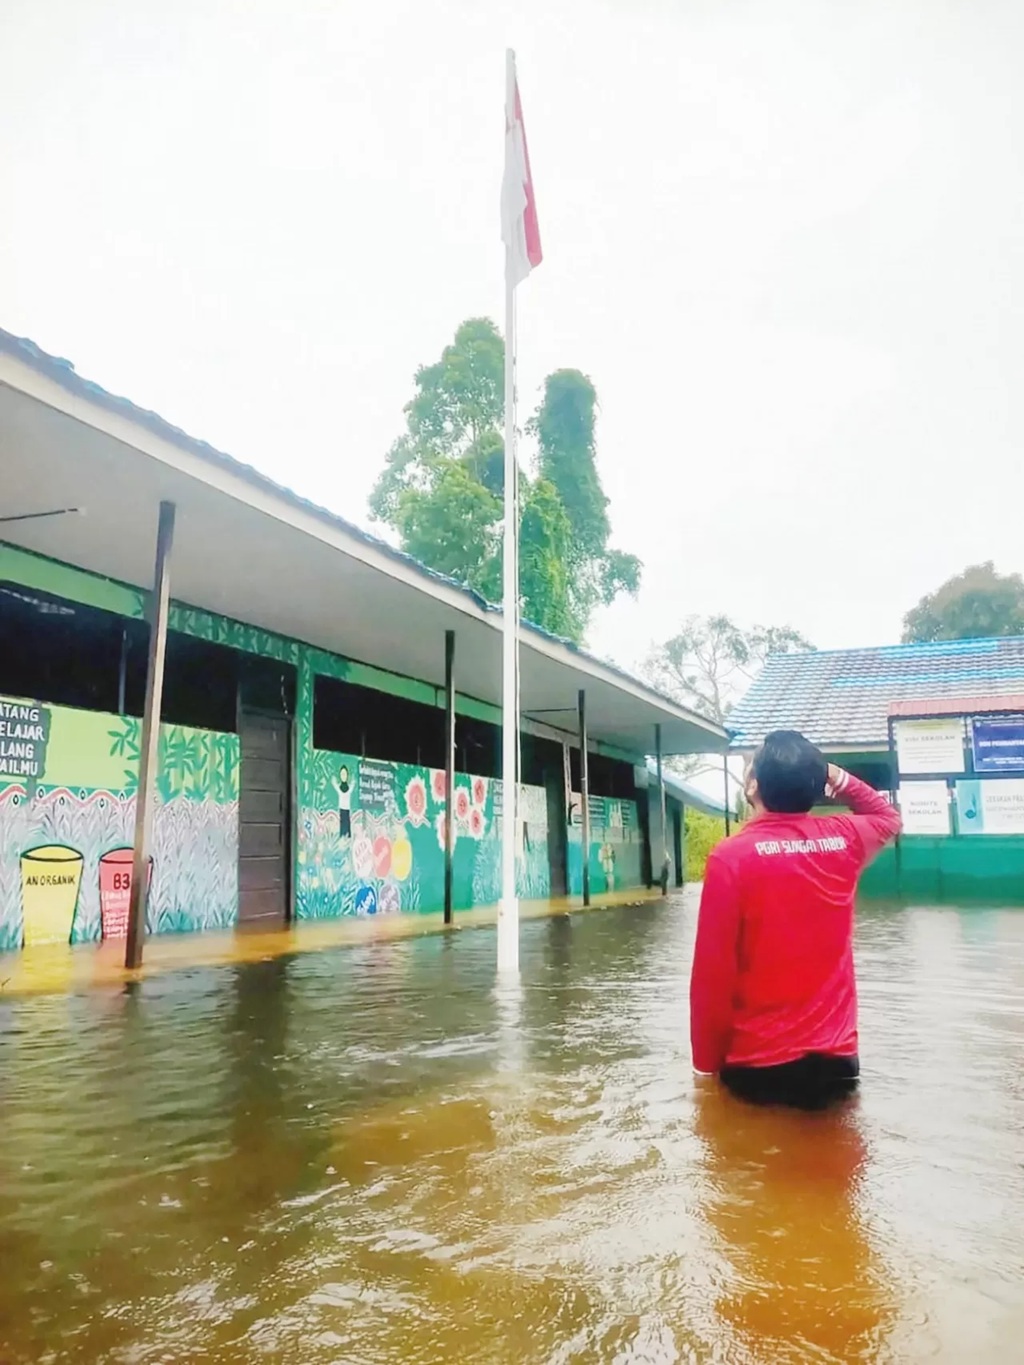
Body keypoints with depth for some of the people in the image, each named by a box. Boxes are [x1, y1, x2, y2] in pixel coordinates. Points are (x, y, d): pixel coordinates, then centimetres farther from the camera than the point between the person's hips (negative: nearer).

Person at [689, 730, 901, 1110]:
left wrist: (706, 1064, -3)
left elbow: (712, 973, -14)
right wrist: (837, 777, 9)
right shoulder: (844, 839, -4)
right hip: (835, 1058, 4)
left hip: (757, 1064, -3)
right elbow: (889, 817, 22)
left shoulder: (731, 857, -16)